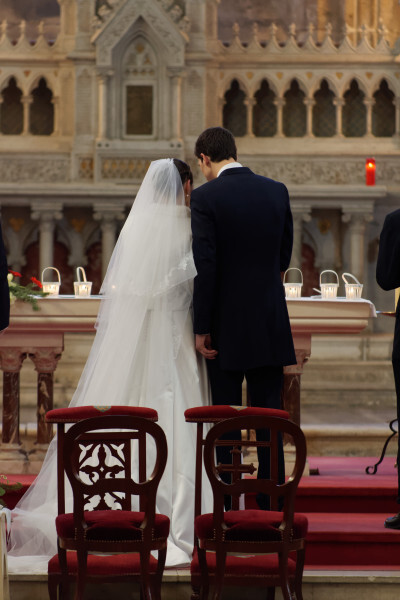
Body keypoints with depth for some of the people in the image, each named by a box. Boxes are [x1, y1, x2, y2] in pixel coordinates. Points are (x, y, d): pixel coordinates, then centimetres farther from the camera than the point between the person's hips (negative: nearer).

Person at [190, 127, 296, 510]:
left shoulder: (205, 197, -10)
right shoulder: (277, 191, 4)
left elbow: (205, 266, -14)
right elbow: (284, 256, 11)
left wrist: (201, 328, -10)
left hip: (227, 323, -4)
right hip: (270, 322, 4)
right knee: (269, 411, 9)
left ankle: (228, 505, 6)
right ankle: (271, 502, 10)